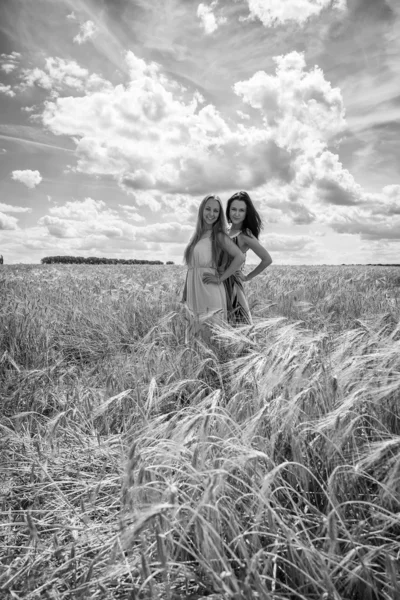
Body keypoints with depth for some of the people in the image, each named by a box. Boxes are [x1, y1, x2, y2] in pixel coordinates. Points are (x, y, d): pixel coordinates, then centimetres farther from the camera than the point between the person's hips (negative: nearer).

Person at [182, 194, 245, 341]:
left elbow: (240, 257, -16)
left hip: (211, 295, -6)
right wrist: (185, 294, 15)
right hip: (194, 297, 7)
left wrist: (220, 279, -13)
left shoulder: (218, 235, -4)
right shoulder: (197, 235, 15)